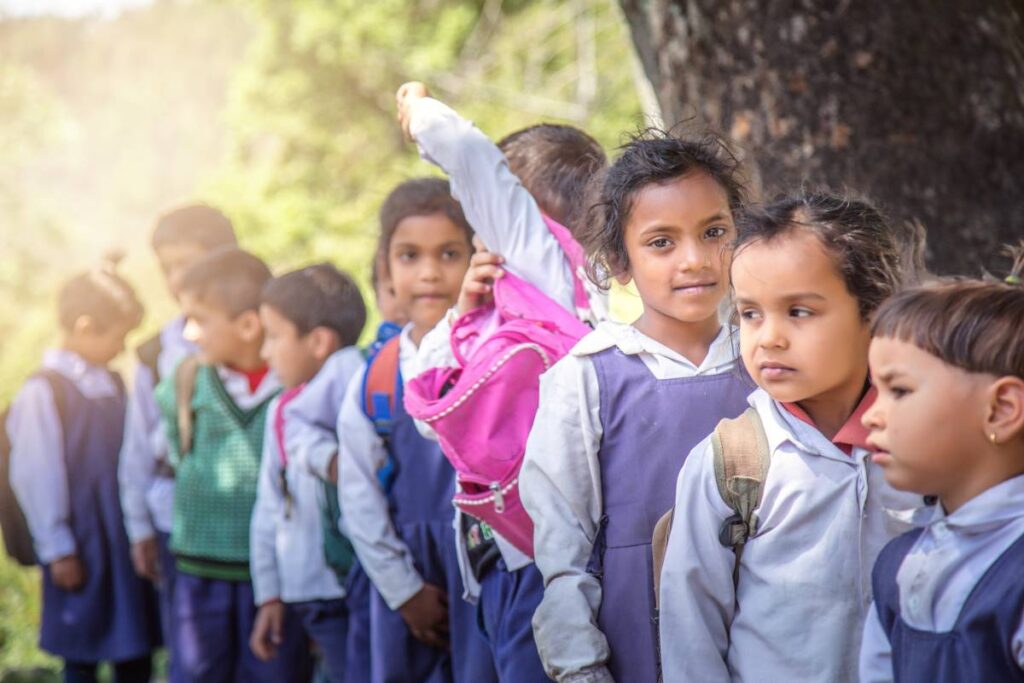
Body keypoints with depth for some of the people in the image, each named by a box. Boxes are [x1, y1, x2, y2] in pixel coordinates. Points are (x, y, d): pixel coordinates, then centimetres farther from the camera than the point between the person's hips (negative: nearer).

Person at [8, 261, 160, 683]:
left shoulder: (113, 385, 9)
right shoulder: (43, 393, -12)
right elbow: (36, 478, -12)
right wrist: (58, 550, -11)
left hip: (126, 542, 6)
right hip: (82, 550, -6)